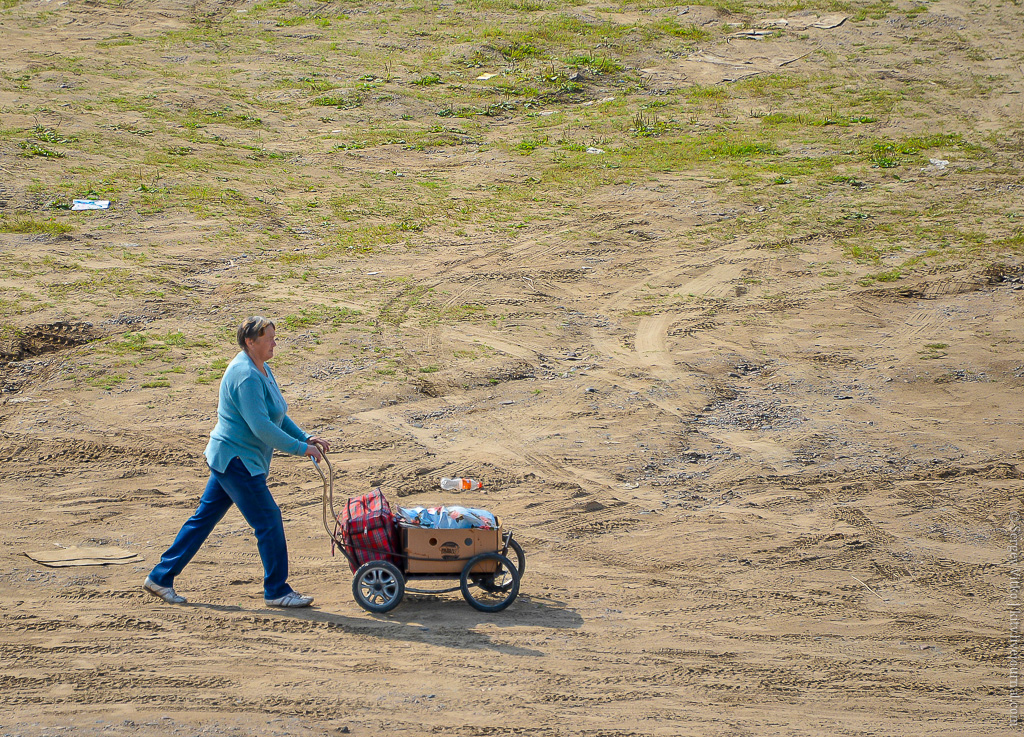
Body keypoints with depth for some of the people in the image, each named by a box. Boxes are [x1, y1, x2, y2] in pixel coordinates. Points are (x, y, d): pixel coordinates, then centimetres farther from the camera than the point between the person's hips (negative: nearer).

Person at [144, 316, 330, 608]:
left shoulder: (262, 370, 12)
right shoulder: (245, 376, -21)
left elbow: (278, 416, 18)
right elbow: (261, 426, -25)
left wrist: (306, 437, 7)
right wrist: (300, 448, -20)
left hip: (229, 460, 10)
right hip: (236, 460, -10)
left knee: (204, 518, 14)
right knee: (269, 520, -4)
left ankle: (161, 577, 20)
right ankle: (277, 591, 6)